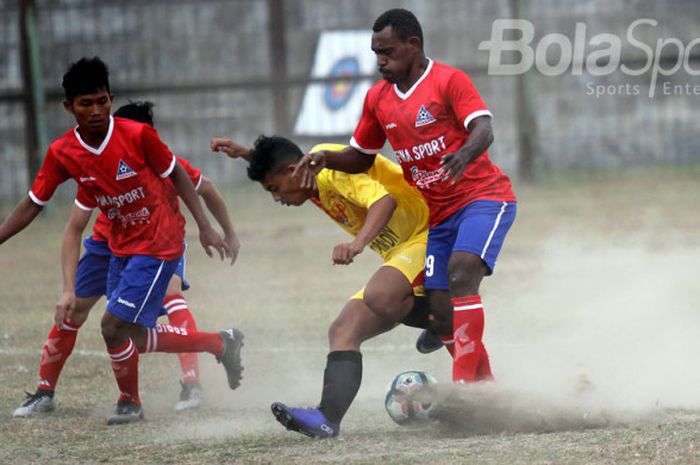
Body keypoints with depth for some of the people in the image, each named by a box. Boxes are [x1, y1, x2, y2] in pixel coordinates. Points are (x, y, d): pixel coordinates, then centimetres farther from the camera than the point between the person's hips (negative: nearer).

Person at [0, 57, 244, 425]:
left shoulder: (138, 135, -19)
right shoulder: (62, 154, -8)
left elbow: (177, 175, -5)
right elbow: (31, 205, 1)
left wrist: (204, 227, -5)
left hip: (158, 245, -6)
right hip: (121, 248, 6)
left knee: (114, 326, -12)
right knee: (131, 337, 10)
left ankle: (129, 402, 16)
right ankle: (221, 344, 28)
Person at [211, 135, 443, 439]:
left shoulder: (334, 166, -16)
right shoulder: (315, 172, 14)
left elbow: (385, 200, -32)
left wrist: (358, 243, -46)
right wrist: (245, 154, 26)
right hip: (401, 255, 10)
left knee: (378, 297, -38)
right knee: (343, 331, -3)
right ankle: (328, 418, -13)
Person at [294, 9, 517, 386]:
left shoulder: (449, 80, -11)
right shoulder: (378, 98, 9)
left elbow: (484, 130, -24)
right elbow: (362, 157, 18)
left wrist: (465, 153, -46)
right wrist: (326, 159, -3)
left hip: (483, 197, -7)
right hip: (438, 214, 7)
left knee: (461, 273, -28)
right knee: (441, 313, 0)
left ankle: (464, 385, -32)